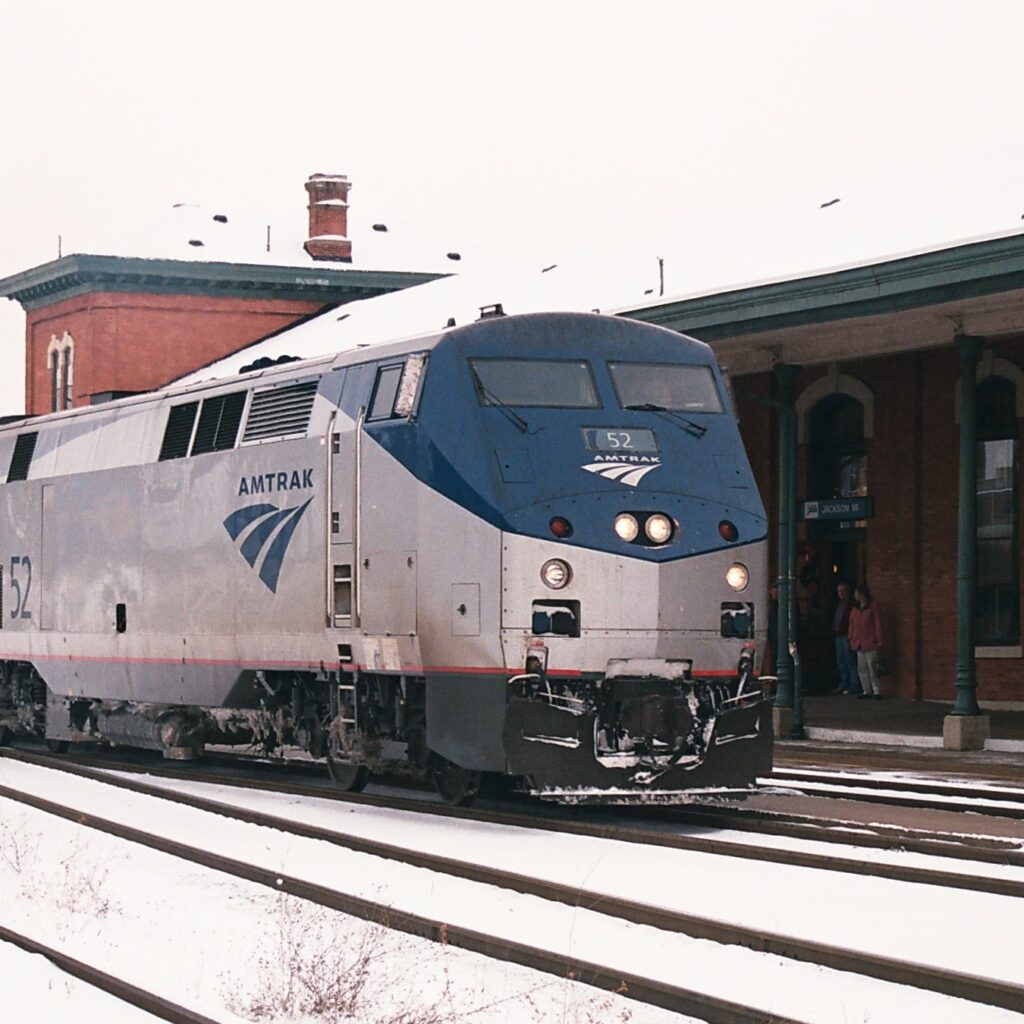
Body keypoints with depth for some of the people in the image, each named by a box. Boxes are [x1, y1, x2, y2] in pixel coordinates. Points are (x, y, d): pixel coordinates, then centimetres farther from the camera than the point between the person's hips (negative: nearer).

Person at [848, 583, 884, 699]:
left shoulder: (873, 606, -3)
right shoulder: (855, 608, 14)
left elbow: (878, 624, -5)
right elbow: (852, 624, 17)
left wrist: (879, 641, -10)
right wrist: (851, 638, 11)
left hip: (870, 642, -7)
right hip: (858, 642, 7)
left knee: (872, 668, -6)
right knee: (861, 669, 6)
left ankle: (877, 691, -1)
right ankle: (867, 691, 11)